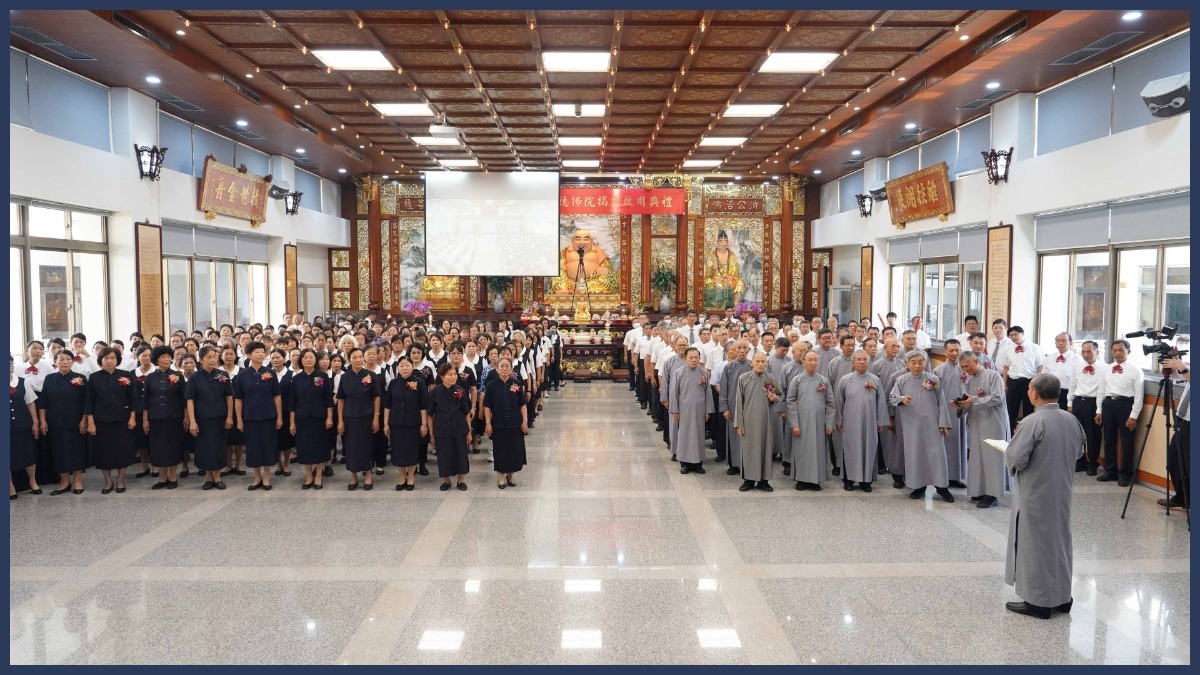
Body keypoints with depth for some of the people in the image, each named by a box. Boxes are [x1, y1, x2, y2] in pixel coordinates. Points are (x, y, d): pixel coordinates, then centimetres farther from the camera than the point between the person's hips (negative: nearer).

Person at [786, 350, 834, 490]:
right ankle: (801, 479, 14)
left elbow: (829, 403, 5)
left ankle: (815, 479, 16)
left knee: (817, 450, 6)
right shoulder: (796, 380, -2)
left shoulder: (824, 380, 4)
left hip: (819, 423, 2)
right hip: (801, 423, -2)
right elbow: (791, 402, -4)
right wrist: (794, 425, -9)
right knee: (802, 450, 4)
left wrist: (829, 424, 0)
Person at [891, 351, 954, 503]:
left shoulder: (933, 379, -2)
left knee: (936, 453, 1)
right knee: (915, 454, 6)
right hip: (911, 424, 1)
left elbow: (941, 402, 1)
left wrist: (943, 422, -2)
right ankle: (919, 485, 18)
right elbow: (892, 397, -1)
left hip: (932, 423, -1)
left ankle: (942, 486, 10)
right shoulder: (901, 380, 0)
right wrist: (901, 399, -24)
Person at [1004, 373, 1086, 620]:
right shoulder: (1071, 420, 0)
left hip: (1036, 494, -7)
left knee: (1035, 544, 4)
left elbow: (1015, 460, -23)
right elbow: (1079, 450, 14)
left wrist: (1008, 453, -2)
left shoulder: (1032, 422, -22)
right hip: (1062, 491, 7)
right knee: (1060, 541, 18)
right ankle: (1062, 597, 29)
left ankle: (1038, 601, 12)